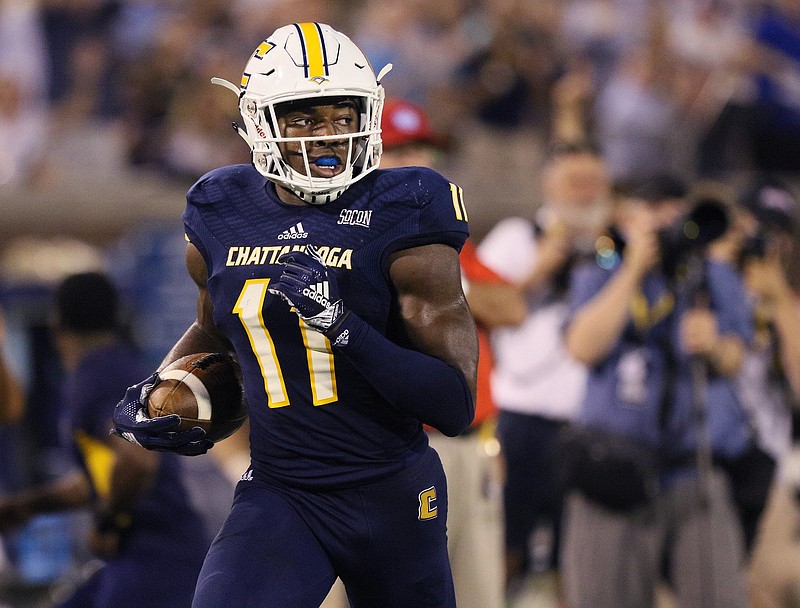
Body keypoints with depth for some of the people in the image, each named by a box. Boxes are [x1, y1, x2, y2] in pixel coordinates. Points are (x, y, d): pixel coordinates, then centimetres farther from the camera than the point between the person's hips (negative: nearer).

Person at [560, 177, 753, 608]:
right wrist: (634, 270, -10)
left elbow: (734, 361, 3)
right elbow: (583, 346, -11)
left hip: (697, 471, 1)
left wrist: (714, 346, -21)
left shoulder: (716, 279, 13)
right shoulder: (598, 277, 8)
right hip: (615, 472, -1)